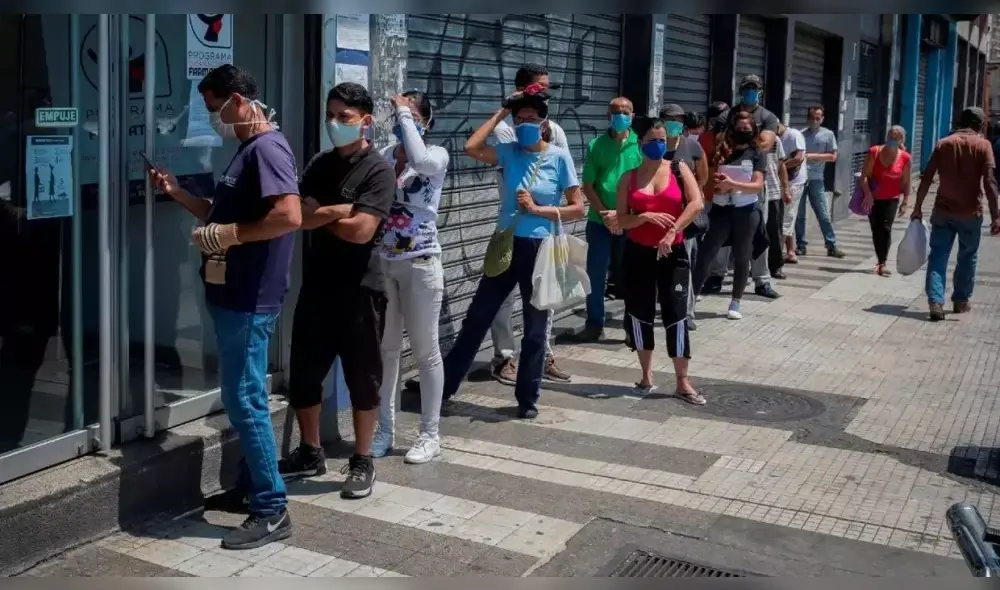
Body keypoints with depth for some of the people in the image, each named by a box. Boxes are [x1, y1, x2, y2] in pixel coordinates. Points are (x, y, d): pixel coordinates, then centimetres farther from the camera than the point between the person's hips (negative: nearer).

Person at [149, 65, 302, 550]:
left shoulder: (267, 148, -16)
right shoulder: (247, 150, 17)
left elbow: (289, 216, -29)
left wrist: (227, 235, -21)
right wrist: (177, 193, 15)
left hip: (250, 300, -11)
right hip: (234, 296, 11)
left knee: (244, 402, -6)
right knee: (243, 399, 17)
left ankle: (272, 511, 1)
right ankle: (250, 487, 29)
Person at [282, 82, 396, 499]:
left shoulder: (378, 171, -9)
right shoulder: (319, 165, 9)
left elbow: (361, 230, -19)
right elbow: (299, 216, -1)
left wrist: (319, 216, -4)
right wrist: (336, 210, -16)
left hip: (359, 290, -6)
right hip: (317, 286, 6)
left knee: (362, 378, 5)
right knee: (303, 374, 11)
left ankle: (362, 462, 18)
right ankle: (310, 453, 28)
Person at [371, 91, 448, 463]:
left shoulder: (437, 155, -5)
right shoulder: (384, 155, 6)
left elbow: (419, 161, -30)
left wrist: (406, 115, -20)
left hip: (420, 264, -4)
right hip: (382, 264, 4)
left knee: (425, 351, 4)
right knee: (385, 349, 11)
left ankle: (430, 435, 15)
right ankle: (384, 431, 23)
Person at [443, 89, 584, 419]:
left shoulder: (559, 157, -6)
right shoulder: (509, 152, 1)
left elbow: (578, 208, -6)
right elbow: (471, 148, -15)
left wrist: (537, 209, -14)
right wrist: (501, 113, -8)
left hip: (539, 250, -2)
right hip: (505, 245, 3)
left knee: (534, 328, 9)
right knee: (476, 319, 8)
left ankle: (528, 398, 22)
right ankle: (443, 385, 17)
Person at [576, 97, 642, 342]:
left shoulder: (641, 145, -1)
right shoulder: (596, 145, 2)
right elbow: (587, 185, 1)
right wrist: (604, 213, -9)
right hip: (600, 220, 1)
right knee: (595, 274, 3)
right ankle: (594, 324, 14)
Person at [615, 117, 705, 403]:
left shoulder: (679, 169, 1)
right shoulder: (629, 178, 3)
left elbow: (697, 204, -12)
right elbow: (621, 221, 0)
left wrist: (671, 231, -20)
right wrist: (645, 216, -18)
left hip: (673, 253, -1)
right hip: (638, 253, 1)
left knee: (676, 315, -3)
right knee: (640, 314, 6)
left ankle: (683, 383, 4)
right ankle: (647, 376, 21)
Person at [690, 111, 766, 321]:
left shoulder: (756, 154, 1)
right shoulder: (721, 152, 6)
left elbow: (758, 185, -9)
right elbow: (709, 179, 8)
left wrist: (733, 184, -23)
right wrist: (718, 185, -15)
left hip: (745, 211, -1)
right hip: (721, 210, 1)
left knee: (741, 258, 6)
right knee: (705, 254, -5)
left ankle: (735, 303, 16)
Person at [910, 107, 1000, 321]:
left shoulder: (943, 144, 5)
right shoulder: (983, 145, -3)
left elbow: (926, 179, 1)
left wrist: (918, 207, 7)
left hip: (943, 211, 2)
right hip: (970, 213, -1)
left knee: (938, 257, 2)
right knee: (968, 257, 16)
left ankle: (936, 302, -10)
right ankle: (961, 301, 25)